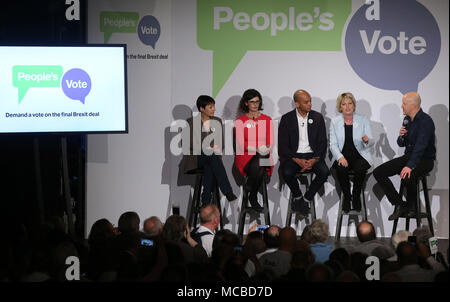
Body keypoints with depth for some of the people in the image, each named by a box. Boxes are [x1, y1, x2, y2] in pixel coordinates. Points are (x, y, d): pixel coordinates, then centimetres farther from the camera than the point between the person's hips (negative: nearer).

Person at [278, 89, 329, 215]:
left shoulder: (317, 117, 5)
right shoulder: (287, 119, -1)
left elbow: (322, 143, 3)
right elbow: (282, 145, -3)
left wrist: (314, 160, -14)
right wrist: (297, 160, -18)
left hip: (312, 155, 1)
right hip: (293, 155, -1)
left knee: (324, 172, -27)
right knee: (287, 173, -32)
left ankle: (306, 199, -7)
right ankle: (297, 196, -1)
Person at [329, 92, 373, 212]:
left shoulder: (363, 120, 5)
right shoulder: (335, 122, 6)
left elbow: (371, 142, 1)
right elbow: (333, 144, 2)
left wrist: (367, 140, -25)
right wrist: (340, 157, -17)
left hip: (360, 156, 0)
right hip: (342, 156, 0)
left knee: (360, 168, -33)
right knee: (341, 169, -32)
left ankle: (356, 197, -10)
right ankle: (346, 197, -10)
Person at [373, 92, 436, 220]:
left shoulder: (425, 121, -17)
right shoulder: (407, 119, 9)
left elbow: (420, 146, -28)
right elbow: (401, 144, 18)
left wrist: (410, 166, -39)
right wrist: (401, 137, -7)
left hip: (424, 160, -8)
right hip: (408, 156, 8)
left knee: (407, 176, -38)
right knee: (378, 172, -7)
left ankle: (411, 207, -10)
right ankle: (399, 204, -6)